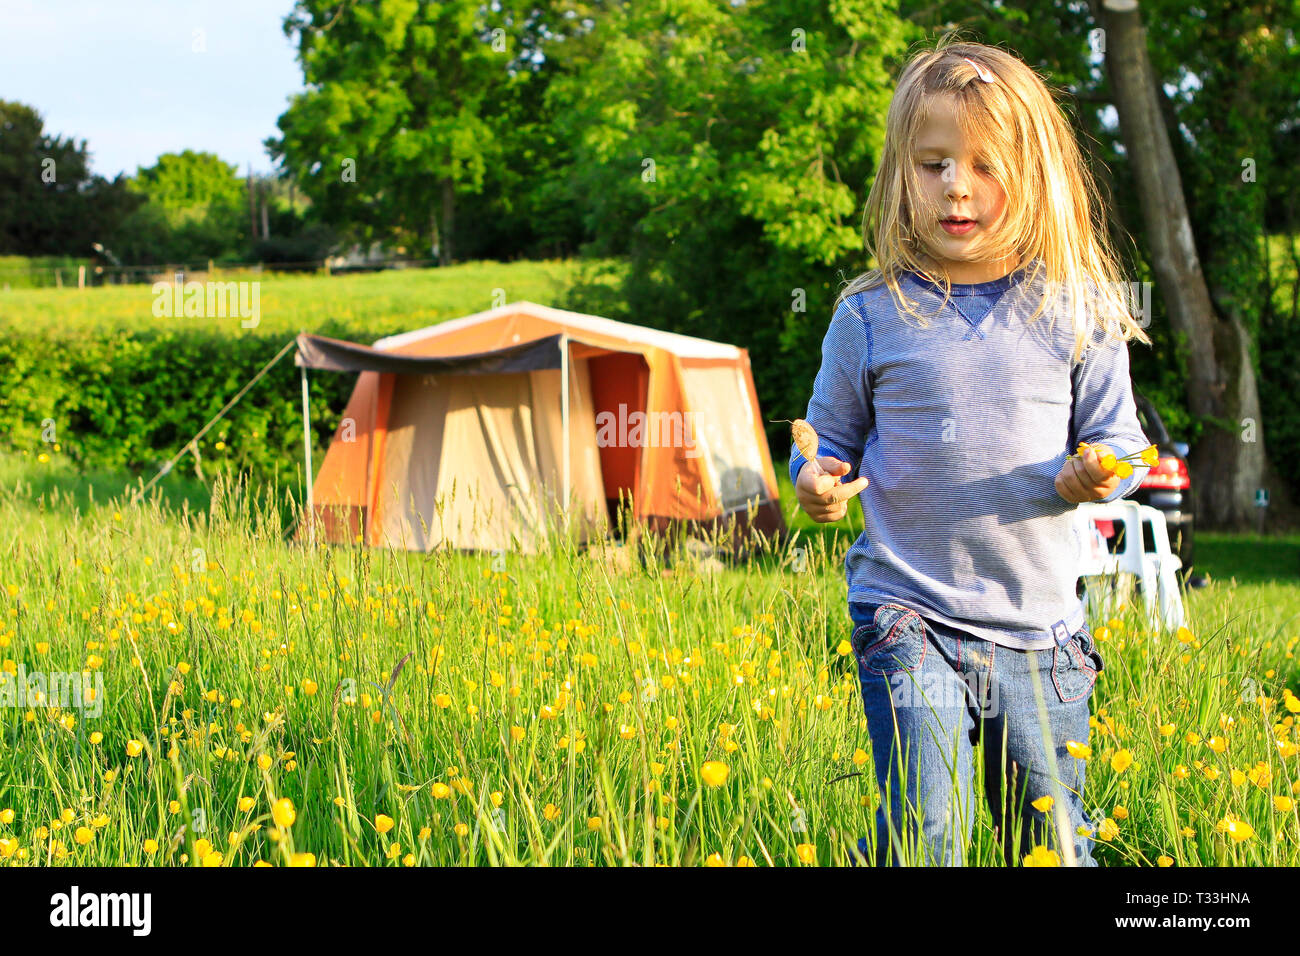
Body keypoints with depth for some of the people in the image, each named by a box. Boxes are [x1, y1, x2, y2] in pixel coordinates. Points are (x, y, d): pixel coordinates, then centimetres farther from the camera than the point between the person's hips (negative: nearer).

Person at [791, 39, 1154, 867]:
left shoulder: (1076, 314, 1)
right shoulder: (872, 315, -1)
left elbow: (1119, 439, 7)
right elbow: (830, 439, 10)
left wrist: (1097, 472, -15)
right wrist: (816, 480, -12)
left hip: (1038, 625, 2)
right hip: (908, 616, -2)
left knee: (1055, 839, 10)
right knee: (923, 837, -12)